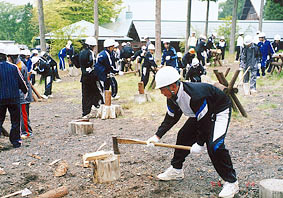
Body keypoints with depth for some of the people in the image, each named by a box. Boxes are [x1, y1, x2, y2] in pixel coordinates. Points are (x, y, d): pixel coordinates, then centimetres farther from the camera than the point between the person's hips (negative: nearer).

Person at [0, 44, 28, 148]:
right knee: (15, 120, 12)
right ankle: (16, 141, 17)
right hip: (14, 98, 1)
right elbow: (21, 82, 2)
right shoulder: (13, 67, -4)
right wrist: (25, 91, 20)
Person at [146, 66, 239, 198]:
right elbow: (171, 118, 2)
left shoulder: (194, 96, -38)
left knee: (214, 145, -24)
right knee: (183, 136, 9)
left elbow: (205, 121, -30)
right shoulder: (172, 98, -11)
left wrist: (200, 143, -22)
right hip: (200, 114, 9)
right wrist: (157, 136, -6)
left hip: (220, 111, -9)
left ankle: (231, 182, -9)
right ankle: (176, 170, 28)